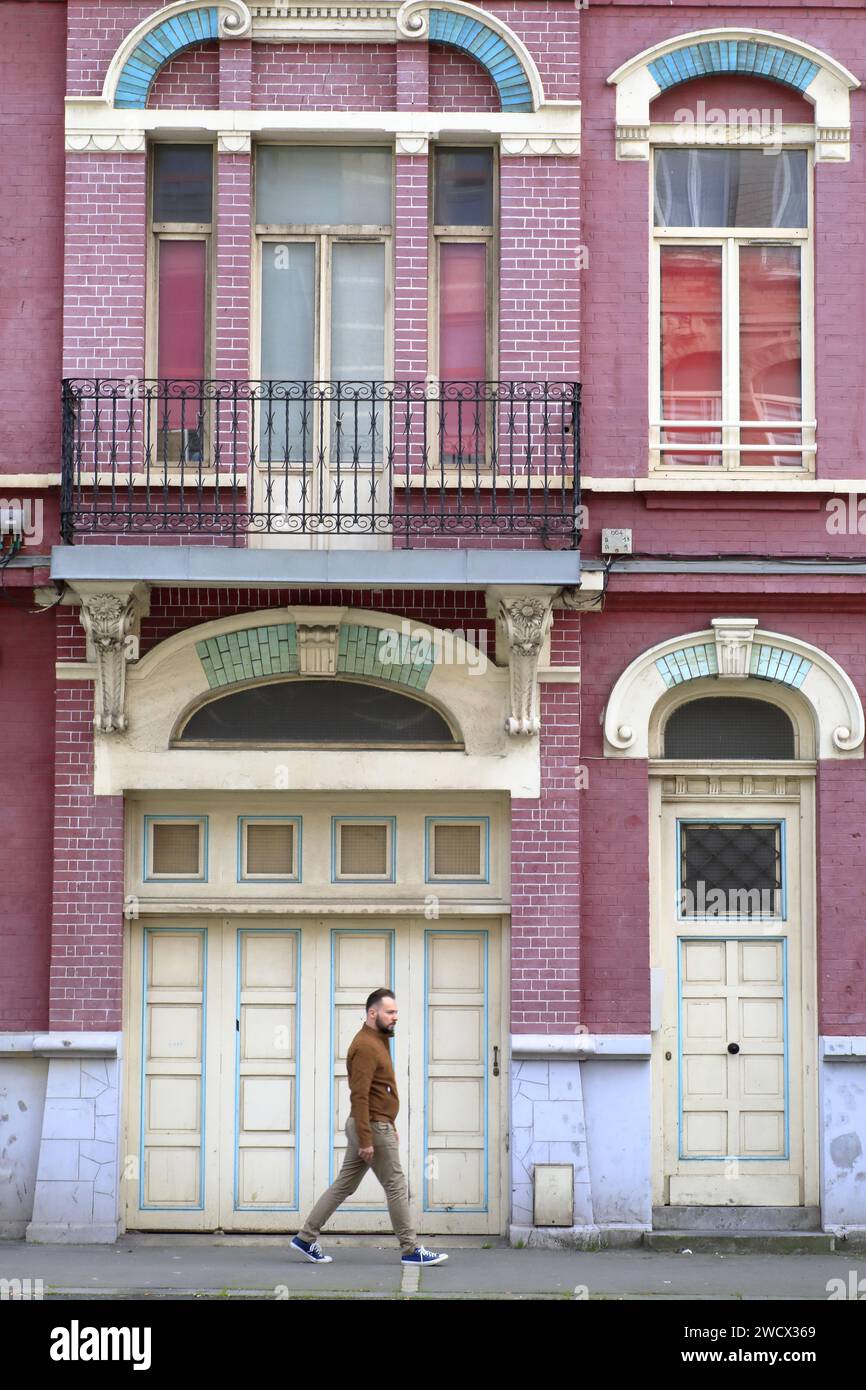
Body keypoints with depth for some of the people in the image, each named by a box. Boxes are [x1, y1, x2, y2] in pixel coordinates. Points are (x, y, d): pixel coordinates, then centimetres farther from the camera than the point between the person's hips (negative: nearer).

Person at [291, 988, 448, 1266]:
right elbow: (359, 1096, -22)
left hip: (372, 1126, 10)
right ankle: (411, 1251, 5)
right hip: (372, 1128, -10)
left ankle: (306, 1238, 15)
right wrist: (366, 1140, -24)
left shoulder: (377, 1042, 16)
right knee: (396, 1187, -2)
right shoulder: (365, 1046, -18)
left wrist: (390, 1127, 23)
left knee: (344, 1185, 12)